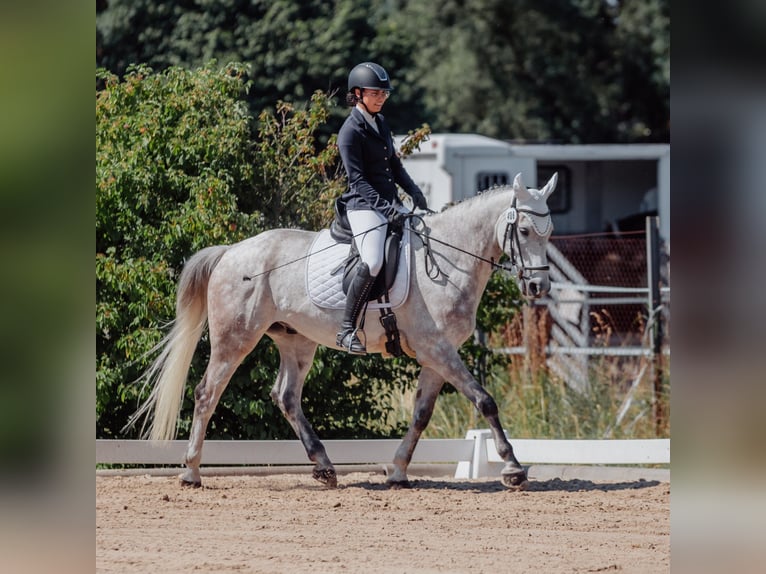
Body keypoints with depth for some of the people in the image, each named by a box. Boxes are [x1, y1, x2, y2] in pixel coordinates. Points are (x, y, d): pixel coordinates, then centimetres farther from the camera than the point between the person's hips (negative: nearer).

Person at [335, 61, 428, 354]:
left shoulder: (381, 123, 16)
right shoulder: (351, 131, -10)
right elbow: (357, 179, -16)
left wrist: (414, 192, 8)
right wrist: (384, 207, -25)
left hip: (391, 204, 9)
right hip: (364, 206, -9)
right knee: (372, 263, -29)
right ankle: (347, 330, -23)